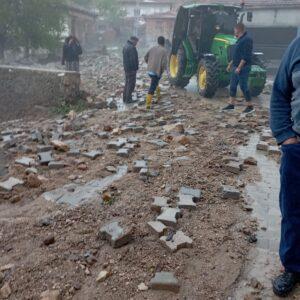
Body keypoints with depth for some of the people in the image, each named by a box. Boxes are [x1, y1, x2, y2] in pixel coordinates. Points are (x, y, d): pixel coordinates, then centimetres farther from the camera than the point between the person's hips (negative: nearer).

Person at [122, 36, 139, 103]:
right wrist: (136, 68, -16)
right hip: (131, 69, -10)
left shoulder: (126, 46, 12)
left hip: (126, 68, 10)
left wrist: (126, 67, 19)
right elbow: (133, 59, -23)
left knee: (127, 83, 18)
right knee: (131, 84, -2)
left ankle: (125, 98, 25)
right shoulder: (132, 48, -21)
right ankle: (128, 99, 2)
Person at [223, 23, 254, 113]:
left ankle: (250, 106, 2)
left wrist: (239, 67, -25)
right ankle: (231, 104, 20)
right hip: (236, 67, 10)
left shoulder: (247, 39, -15)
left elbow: (246, 56, -23)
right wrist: (230, 64, 23)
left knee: (243, 86, -7)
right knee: (233, 85, 12)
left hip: (242, 68, -10)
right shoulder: (240, 39, 16)